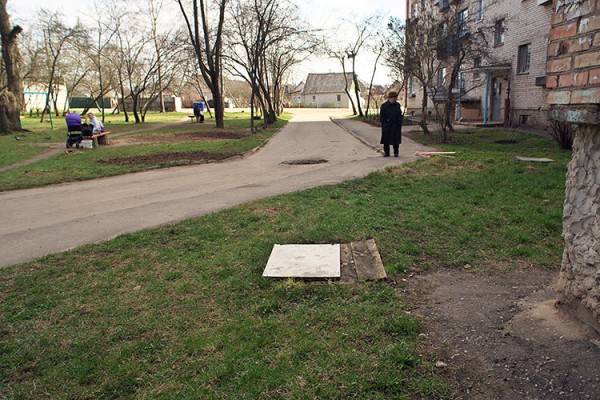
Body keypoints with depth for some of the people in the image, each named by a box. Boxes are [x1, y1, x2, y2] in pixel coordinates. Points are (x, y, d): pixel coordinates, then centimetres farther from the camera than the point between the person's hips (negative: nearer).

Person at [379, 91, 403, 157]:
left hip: (396, 126, 3)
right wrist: (385, 124, -10)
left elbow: (400, 114, 14)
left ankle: (396, 152, 15)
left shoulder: (397, 105, 8)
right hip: (387, 127, -3)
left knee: (396, 139, 4)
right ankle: (386, 152, 14)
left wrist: (400, 123, 4)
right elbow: (381, 117, -2)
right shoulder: (384, 106, -4)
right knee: (386, 140, 3)